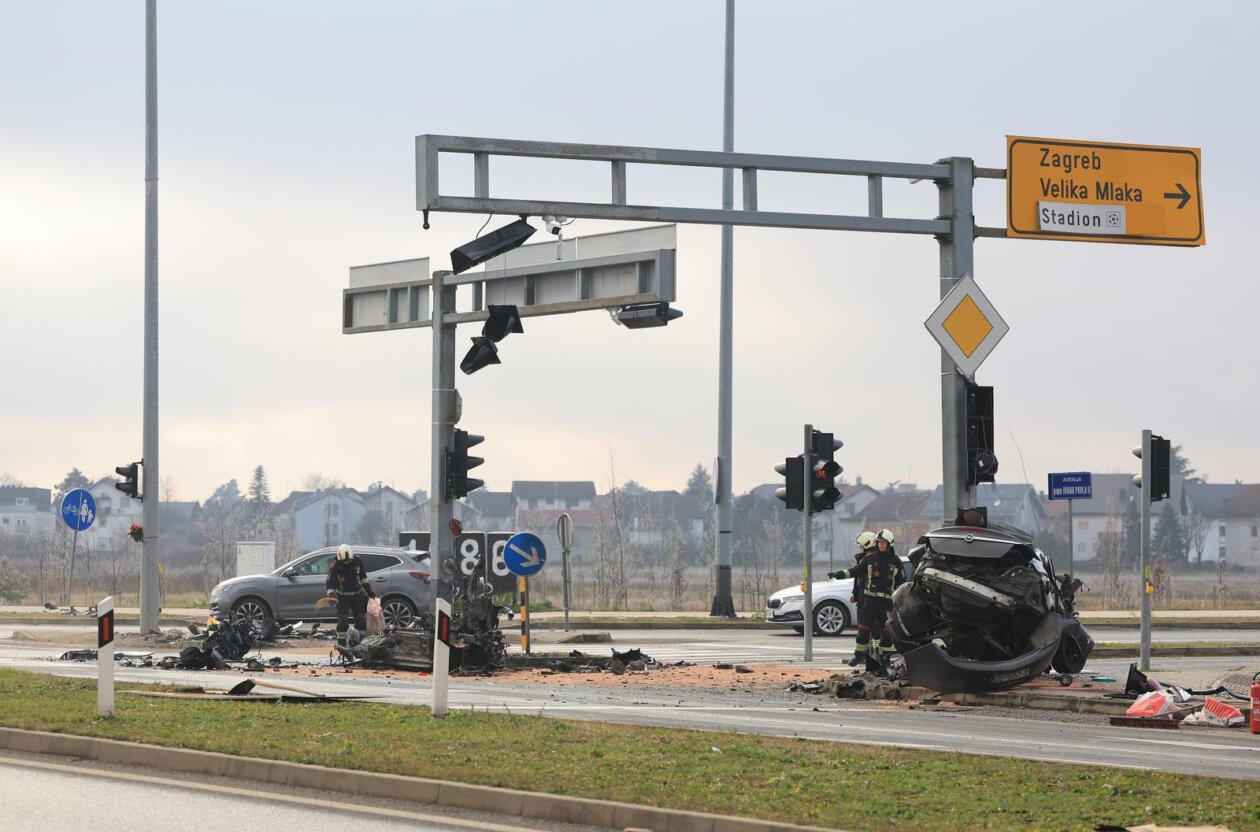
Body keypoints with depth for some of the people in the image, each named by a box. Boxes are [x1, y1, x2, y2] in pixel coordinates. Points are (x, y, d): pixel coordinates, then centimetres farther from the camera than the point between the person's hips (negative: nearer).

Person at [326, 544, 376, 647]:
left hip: (357, 594, 3)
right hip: (342, 595, -3)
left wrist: (369, 589, 12)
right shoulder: (335, 567, -21)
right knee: (343, 619, -13)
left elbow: (363, 576, 7)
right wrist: (331, 595, -37)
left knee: (361, 618, 2)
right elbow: (330, 584, -19)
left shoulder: (358, 561, -11)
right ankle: (341, 642, -3)